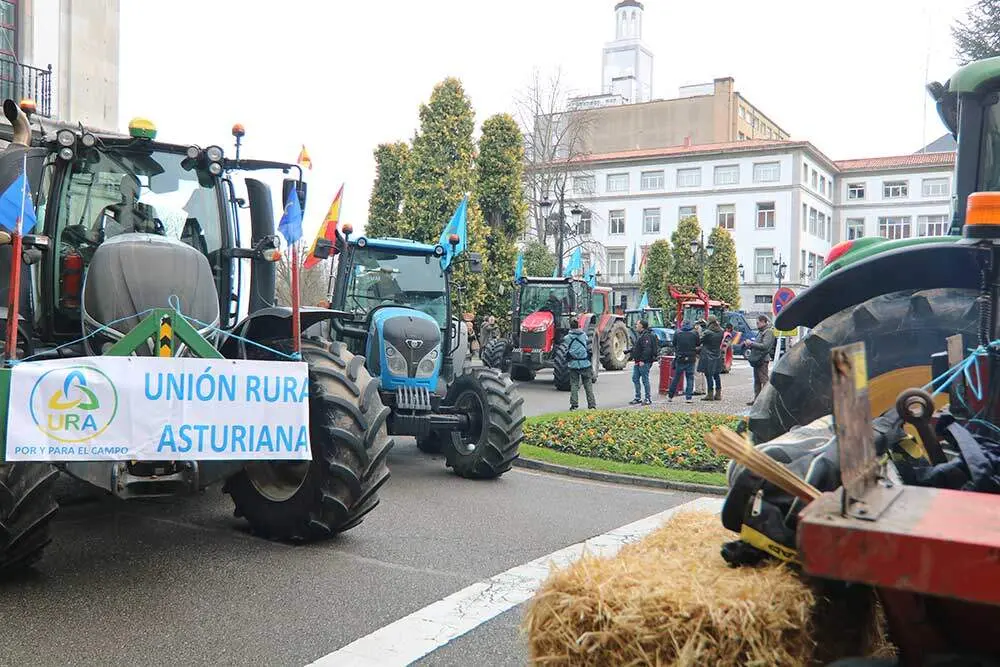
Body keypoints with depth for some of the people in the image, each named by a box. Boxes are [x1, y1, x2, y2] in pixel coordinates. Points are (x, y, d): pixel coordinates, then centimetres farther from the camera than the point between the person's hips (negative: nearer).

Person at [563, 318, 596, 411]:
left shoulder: (567, 337, -3)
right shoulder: (584, 335, 1)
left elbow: (566, 352, 2)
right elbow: (590, 350, 4)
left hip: (573, 364, -1)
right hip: (585, 364, 1)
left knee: (574, 384, 7)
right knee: (588, 384, 8)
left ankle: (574, 404, 3)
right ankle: (592, 404, 8)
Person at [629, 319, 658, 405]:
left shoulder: (646, 336, -16)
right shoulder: (640, 335, 17)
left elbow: (647, 350, -24)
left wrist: (642, 360, -26)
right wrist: (635, 357, 20)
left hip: (644, 362, -11)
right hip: (638, 362, 11)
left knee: (645, 380, -5)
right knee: (635, 379, 11)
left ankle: (648, 398, 3)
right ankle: (638, 398, 18)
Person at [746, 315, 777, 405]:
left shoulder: (768, 332, -11)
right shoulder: (760, 332, 17)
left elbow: (765, 346, -22)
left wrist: (752, 343, -20)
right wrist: (750, 345, 9)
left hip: (762, 360, -10)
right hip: (756, 360, 10)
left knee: (764, 380, -8)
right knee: (756, 381, 13)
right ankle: (756, 399, 20)